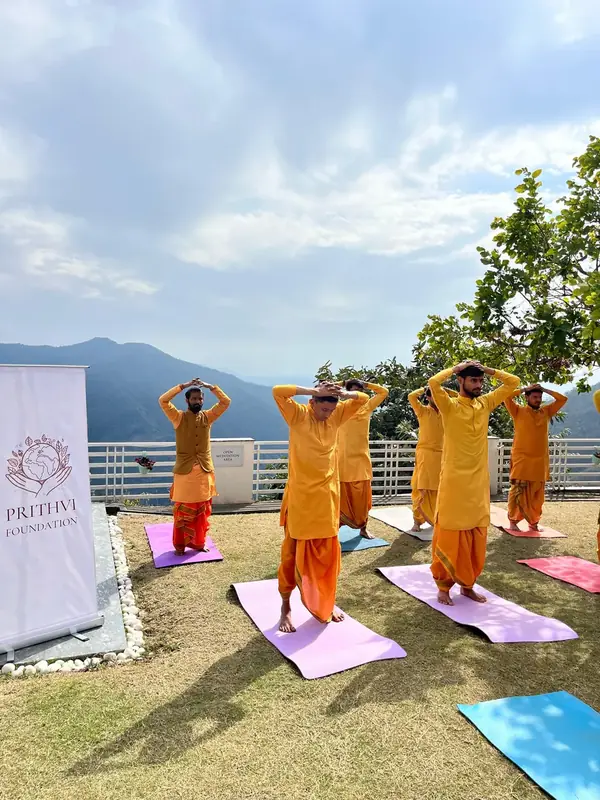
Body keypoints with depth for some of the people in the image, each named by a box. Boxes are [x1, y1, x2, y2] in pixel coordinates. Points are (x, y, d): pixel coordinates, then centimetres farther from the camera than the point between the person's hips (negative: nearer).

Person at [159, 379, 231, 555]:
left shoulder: (208, 417, 5)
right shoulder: (178, 417, -3)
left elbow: (226, 402, -1)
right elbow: (163, 400, -17)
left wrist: (210, 386, -10)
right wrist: (183, 386, -17)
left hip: (205, 471, 3)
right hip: (184, 471, -3)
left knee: (202, 510, 11)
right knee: (182, 510, 5)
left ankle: (198, 542, 25)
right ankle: (179, 545, 18)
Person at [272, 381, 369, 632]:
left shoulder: (336, 416, 4)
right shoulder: (297, 415, -8)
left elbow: (364, 399, 8)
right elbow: (278, 391, -23)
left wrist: (345, 394, -12)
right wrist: (313, 391, -24)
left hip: (327, 497, 4)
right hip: (301, 497, -4)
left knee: (328, 555, 12)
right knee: (294, 554, 5)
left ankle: (326, 604, 30)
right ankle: (286, 608, 19)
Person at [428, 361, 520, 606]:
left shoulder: (485, 403, 8)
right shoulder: (450, 406, -7)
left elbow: (513, 382, 12)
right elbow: (433, 382, -25)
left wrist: (487, 369, 3)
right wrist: (456, 368, -10)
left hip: (479, 480, 6)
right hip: (455, 479, -5)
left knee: (476, 536, 11)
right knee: (450, 534, 0)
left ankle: (467, 584, 24)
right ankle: (444, 586, 12)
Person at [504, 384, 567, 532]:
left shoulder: (546, 411, 12)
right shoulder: (518, 411, 0)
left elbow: (562, 399, 12)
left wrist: (545, 390, 6)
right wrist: (525, 389, -3)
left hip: (540, 460, 4)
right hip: (522, 459, -4)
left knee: (537, 495, 9)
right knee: (518, 492, -4)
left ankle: (533, 522, 20)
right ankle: (513, 521, 6)